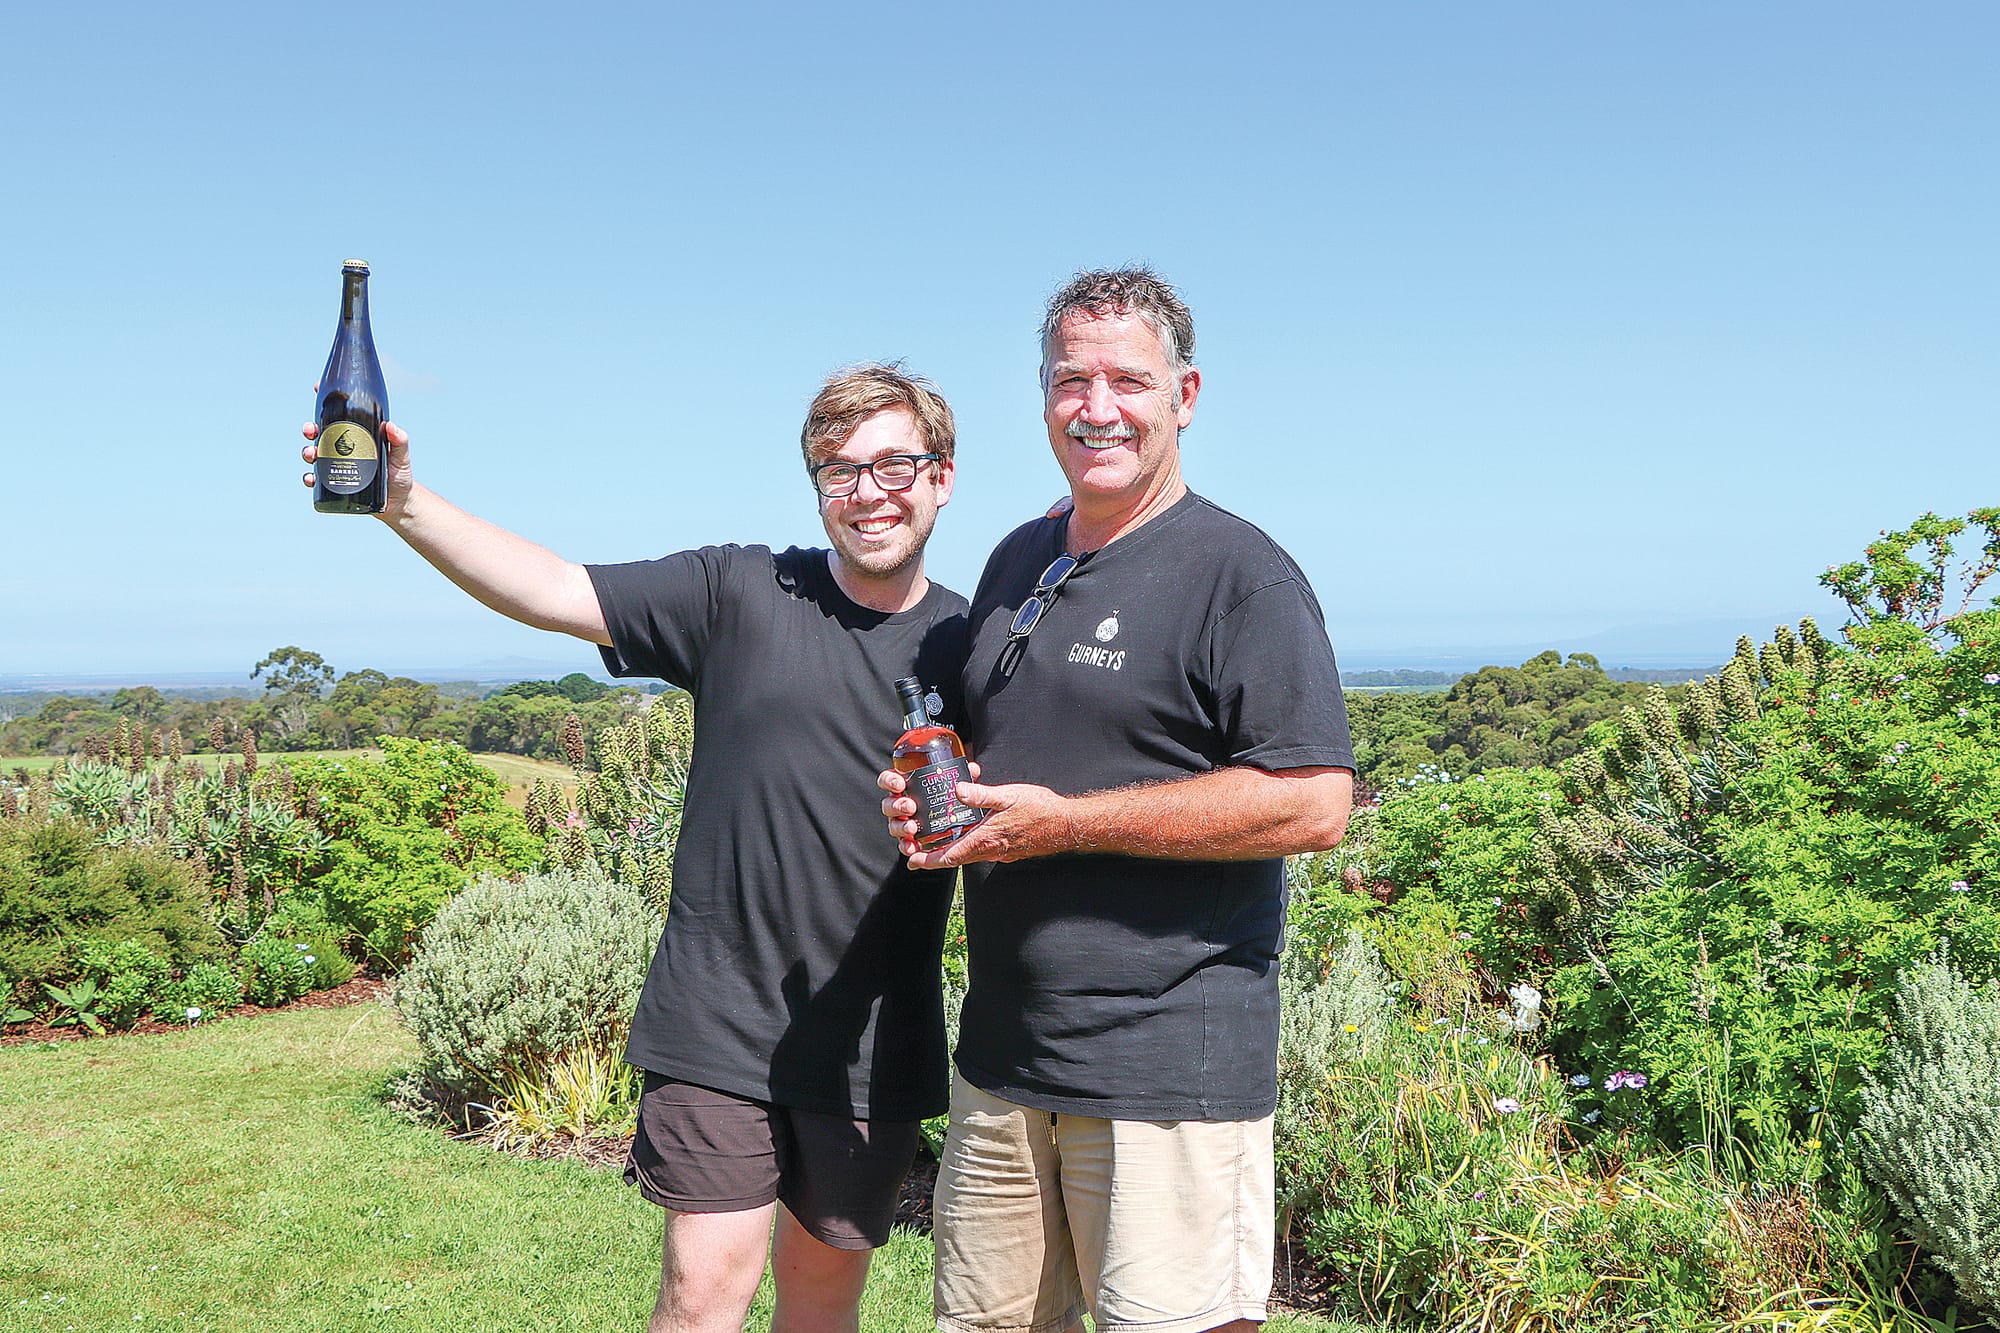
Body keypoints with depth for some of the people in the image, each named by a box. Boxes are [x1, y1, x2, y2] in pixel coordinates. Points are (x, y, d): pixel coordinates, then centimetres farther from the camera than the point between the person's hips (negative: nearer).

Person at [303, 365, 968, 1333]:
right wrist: (403, 502, -18)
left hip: (874, 1046, 2)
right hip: (719, 1027, -2)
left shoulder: (970, 646, 3)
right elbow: (549, 592, -7)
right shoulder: (739, 593, -2)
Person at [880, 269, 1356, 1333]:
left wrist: (1065, 822, -18)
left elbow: (1315, 804, -18)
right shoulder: (1018, 561, 14)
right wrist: (925, 796, 4)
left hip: (1167, 1076, -7)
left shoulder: (1239, 574, -9)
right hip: (1001, 1058, 7)